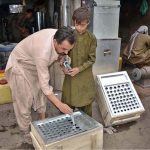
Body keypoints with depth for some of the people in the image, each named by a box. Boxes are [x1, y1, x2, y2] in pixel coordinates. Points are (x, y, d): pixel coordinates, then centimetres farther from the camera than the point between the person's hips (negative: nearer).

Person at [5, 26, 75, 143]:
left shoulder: (59, 36, -22)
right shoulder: (43, 52, -43)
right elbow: (44, 84, -36)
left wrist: (60, 57, -16)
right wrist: (60, 105, -33)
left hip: (35, 64, 7)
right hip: (21, 65, -7)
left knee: (41, 93, 11)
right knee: (24, 99, -2)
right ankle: (26, 131, 15)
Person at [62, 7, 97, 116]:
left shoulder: (91, 38, -10)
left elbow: (92, 59, -7)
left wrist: (79, 69, -18)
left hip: (85, 77, -1)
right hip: (70, 76, 1)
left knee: (85, 104, 12)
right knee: (68, 103, 11)